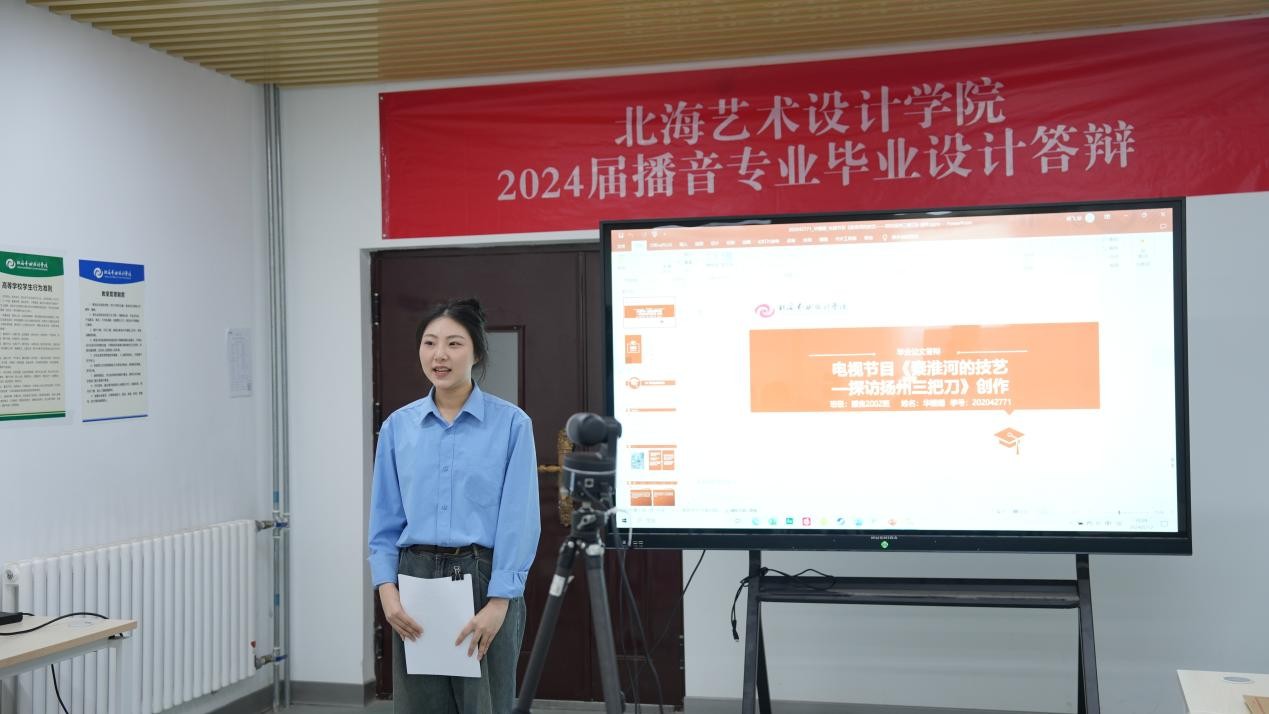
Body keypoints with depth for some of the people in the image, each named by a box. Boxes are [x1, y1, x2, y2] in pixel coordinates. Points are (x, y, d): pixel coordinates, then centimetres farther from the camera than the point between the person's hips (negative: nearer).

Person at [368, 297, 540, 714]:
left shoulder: (511, 423, -4)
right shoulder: (398, 427, 6)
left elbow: (520, 522, -8)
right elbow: (384, 522, 7)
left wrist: (498, 602, -15)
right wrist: (387, 590, -6)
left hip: (483, 581, -3)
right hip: (417, 581, 3)